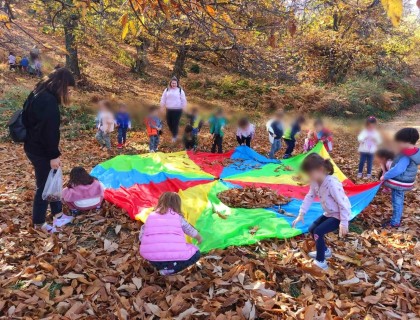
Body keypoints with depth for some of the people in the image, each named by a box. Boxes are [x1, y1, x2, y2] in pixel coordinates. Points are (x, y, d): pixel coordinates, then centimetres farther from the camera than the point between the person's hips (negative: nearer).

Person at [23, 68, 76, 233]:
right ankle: (38, 223, 21)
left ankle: (58, 215, 31)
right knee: (44, 186, 5)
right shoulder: (49, 101, -24)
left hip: (33, 146, 10)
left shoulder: (39, 93, 8)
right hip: (40, 151, -10)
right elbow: (49, 131, -25)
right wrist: (54, 155, -19)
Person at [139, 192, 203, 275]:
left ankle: (159, 266, 14)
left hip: (151, 258, 4)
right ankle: (169, 269, 4)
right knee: (196, 253, 20)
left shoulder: (151, 215, 18)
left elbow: (141, 237, 21)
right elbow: (190, 230, 31)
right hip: (174, 256, -4)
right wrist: (199, 238, 53)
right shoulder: (178, 217, 15)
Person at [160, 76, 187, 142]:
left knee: (175, 123, -3)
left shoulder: (180, 90, -1)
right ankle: (174, 134, 31)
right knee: (169, 123, 7)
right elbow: (163, 99, 9)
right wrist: (162, 107, 5)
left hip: (177, 110, -3)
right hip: (169, 109, 3)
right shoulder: (167, 90, 5)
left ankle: (174, 136, 15)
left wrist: (184, 108, 2)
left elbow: (183, 100, 3)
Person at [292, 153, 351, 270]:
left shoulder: (332, 183, -33)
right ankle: (325, 251, 34)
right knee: (312, 229, 12)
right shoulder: (315, 182, -7)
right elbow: (309, 198, 1)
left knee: (318, 232, -19)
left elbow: (343, 204, -28)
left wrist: (344, 223, -25)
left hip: (339, 215, -9)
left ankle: (321, 262, -4)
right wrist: (301, 214, -2)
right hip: (329, 213, 9)